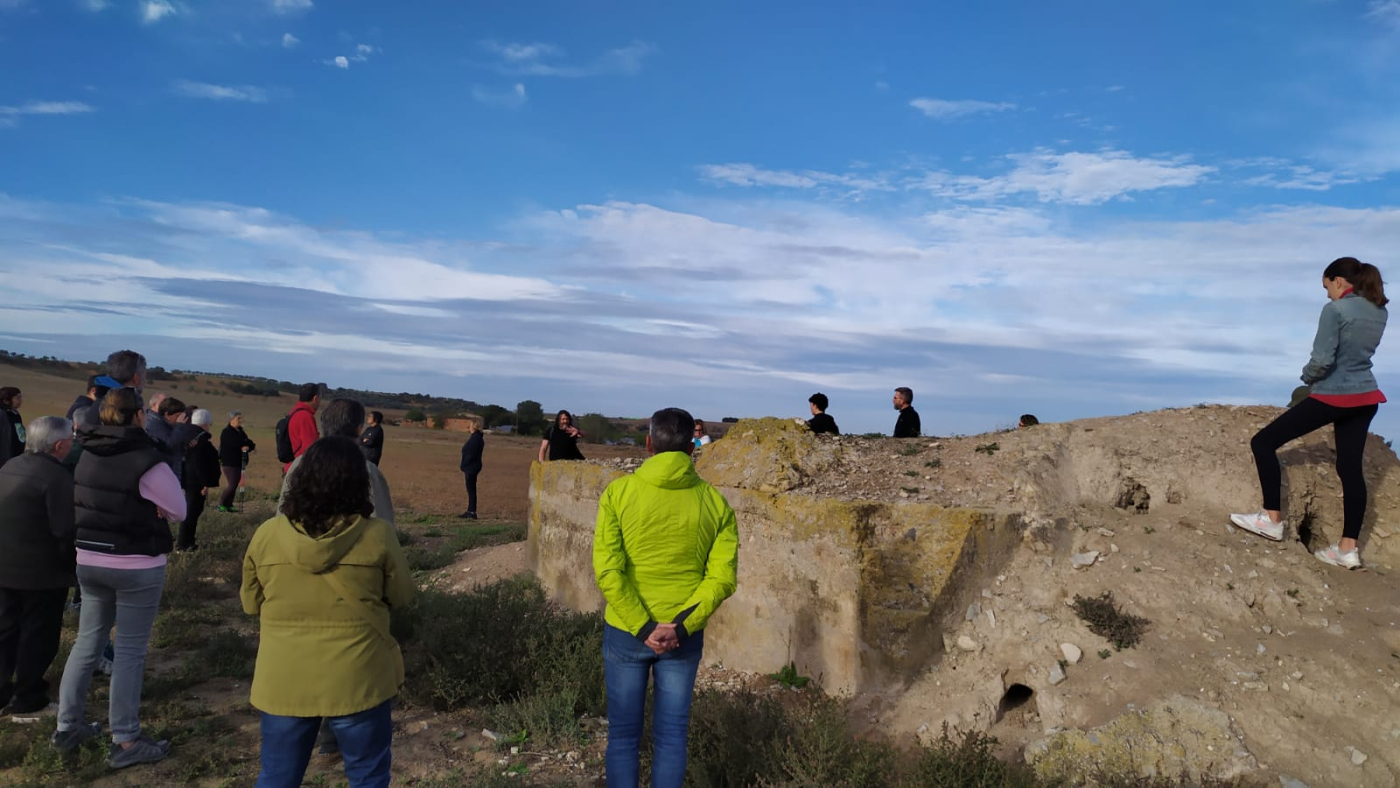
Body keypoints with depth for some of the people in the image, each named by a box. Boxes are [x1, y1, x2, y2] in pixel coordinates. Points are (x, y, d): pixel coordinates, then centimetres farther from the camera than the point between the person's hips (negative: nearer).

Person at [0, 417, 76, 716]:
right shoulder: (57, 477, -21)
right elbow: (65, 531, -23)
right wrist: (70, 563, -7)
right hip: (42, 571, -8)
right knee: (38, 635, 4)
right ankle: (26, 700, 12)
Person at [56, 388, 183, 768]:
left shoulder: (89, 454, 3)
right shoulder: (147, 459, -19)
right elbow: (179, 510, -11)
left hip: (89, 560, 7)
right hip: (137, 567, -6)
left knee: (87, 642, 18)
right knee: (130, 651, 1)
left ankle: (67, 726, 27)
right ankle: (125, 742, 8)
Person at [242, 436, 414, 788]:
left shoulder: (266, 535, -5)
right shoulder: (378, 535, -12)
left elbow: (251, 604, 7)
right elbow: (401, 596, 1)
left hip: (284, 681, 2)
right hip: (357, 679, -2)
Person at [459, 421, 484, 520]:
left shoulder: (475, 438, -19)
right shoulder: (477, 437, 13)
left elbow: (471, 455, -23)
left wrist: (464, 466, -15)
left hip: (471, 467, -10)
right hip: (472, 467, 10)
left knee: (471, 490, -5)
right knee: (471, 489, 14)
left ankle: (472, 512, -2)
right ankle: (470, 511, 21)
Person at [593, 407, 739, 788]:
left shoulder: (619, 491, -9)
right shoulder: (715, 502, -4)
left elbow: (607, 570, -16)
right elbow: (722, 577, -10)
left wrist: (643, 629, -14)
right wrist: (681, 627, -14)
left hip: (625, 631, -1)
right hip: (684, 637, 2)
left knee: (623, 735, 14)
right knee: (671, 736, 15)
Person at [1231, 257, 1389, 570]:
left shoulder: (1335, 310, -14)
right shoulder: (1380, 312, 10)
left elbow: (1323, 359, -20)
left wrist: (1307, 376, 0)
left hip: (1333, 397, -8)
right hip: (1366, 398, 8)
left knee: (1263, 441, 0)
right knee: (1350, 467, 9)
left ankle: (1272, 519, 0)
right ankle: (1348, 548, 11)